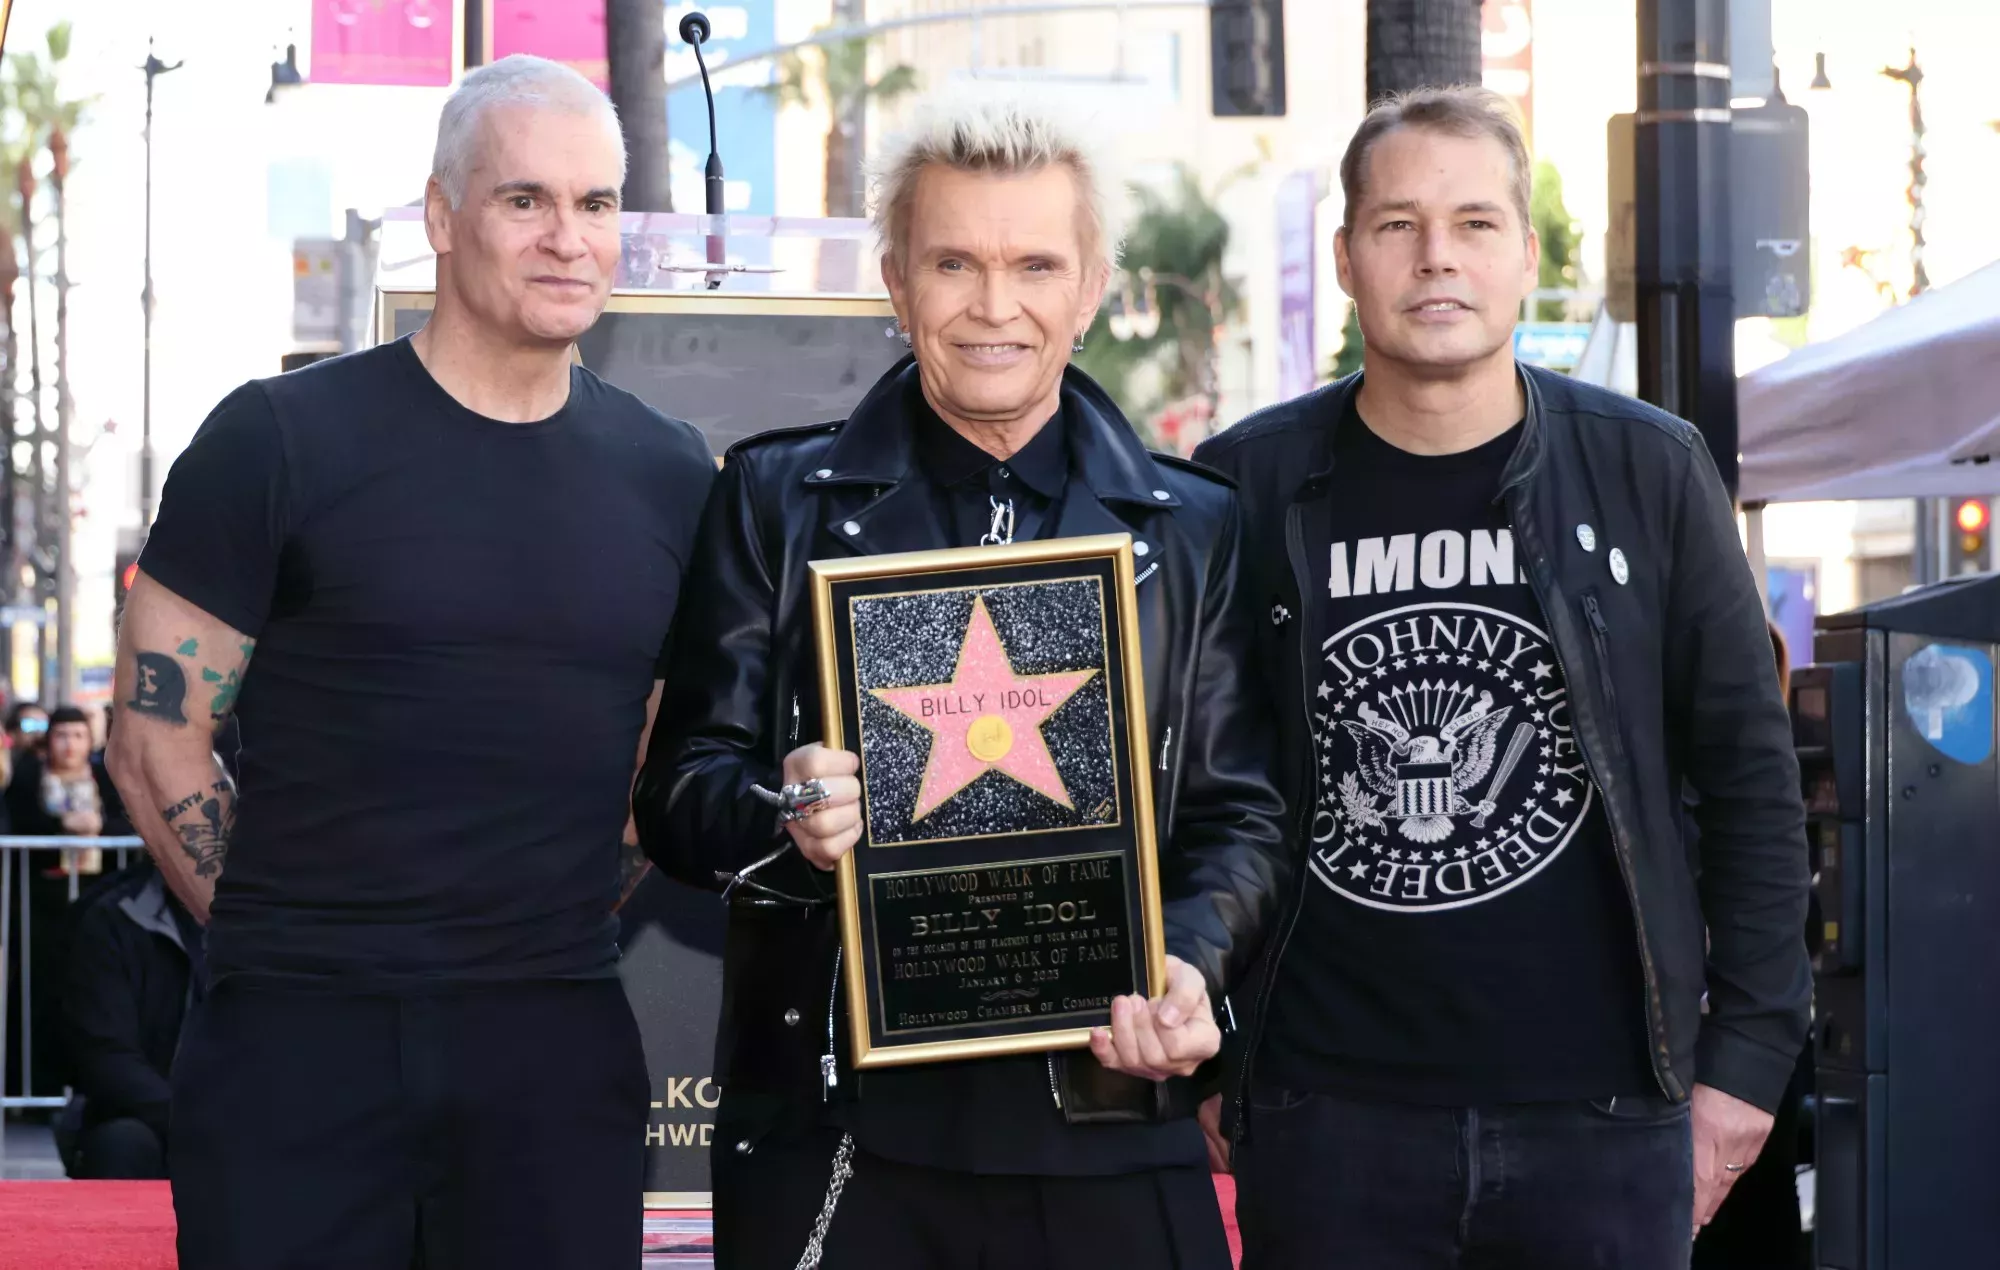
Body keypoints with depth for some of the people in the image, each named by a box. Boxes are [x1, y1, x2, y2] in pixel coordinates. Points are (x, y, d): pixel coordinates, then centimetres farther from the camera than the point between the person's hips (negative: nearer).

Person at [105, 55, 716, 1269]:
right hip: (298, 1037, -3)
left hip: (561, 1044, 3)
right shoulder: (282, 441, -3)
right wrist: (291, 943, 1)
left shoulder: (671, 477, 9)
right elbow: (158, 741, -1)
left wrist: (562, 931, 8)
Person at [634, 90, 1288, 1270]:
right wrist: (781, 816, -17)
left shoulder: (1195, 524, 10)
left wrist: (1191, 963, -11)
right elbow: (683, 784, 5)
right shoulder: (779, 499, 7)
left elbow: (1240, 809, 9)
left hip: (1109, 1132, 1)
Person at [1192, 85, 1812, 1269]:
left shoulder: (1649, 473, 1)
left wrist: (1746, 1060, 0)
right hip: (1329, 1117, 0)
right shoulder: (1248, 487, 1)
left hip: (1602, 1118, 0)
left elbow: (1752, 780, 5)